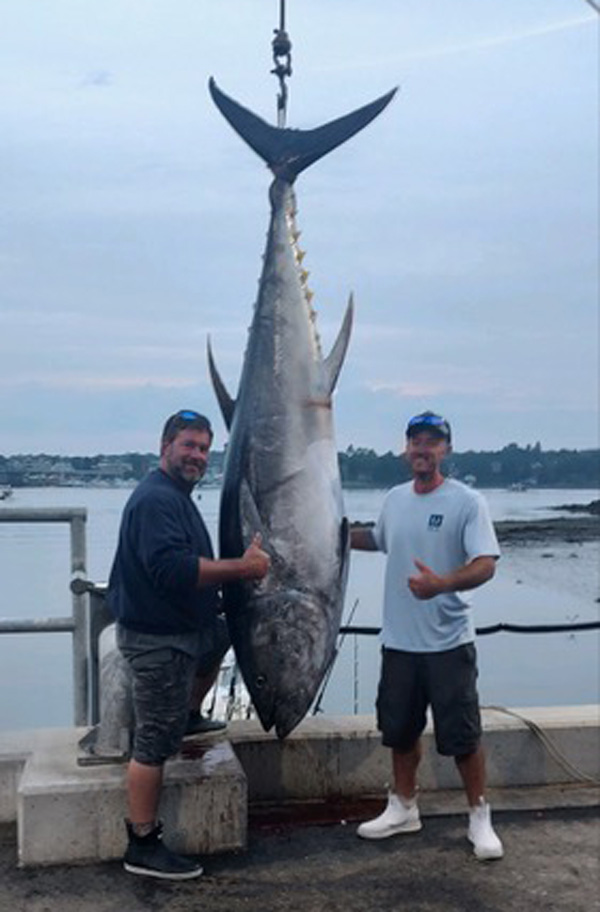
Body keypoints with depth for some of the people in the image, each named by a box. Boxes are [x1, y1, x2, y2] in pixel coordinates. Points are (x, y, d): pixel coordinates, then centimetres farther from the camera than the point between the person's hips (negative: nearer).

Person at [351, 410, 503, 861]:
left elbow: (486, 565, -20)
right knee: (400, 730, 17)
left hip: (449, 643, -5)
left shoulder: (467, 501, -11)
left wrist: (443, 583, -37)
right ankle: (404, 808, 35)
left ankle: (480, 817, 21)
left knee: (463, 735, 3)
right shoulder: (395, 498, 7)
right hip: (398, 640, 6)